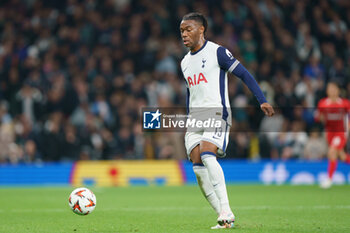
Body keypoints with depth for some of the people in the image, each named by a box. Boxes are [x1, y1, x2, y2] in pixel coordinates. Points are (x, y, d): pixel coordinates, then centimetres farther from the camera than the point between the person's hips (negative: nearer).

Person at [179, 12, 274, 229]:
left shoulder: (217, 52, -4)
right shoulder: (185, 62, 18)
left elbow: (244, 74, -6)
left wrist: (262, 100, -14)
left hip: (217, 112, -7)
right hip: (195, 117, 7)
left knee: (207, 155, -27)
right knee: (197, 166, -6)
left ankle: (226, 210, -26)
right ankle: (225, 219, -3)